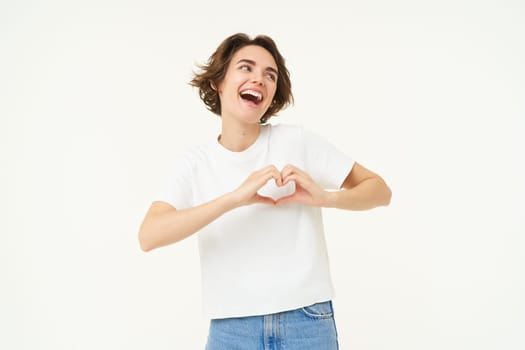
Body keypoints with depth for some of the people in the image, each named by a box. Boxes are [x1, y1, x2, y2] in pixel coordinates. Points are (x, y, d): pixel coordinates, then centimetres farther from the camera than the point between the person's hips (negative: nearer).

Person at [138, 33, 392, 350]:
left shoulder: (298, 141, -3)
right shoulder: (195, 163, 0)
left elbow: (380, 190, 2)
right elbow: (149, 236, -14)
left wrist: (325, 197, -17)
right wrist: (234, 198, -24)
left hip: (308, 323, 0)